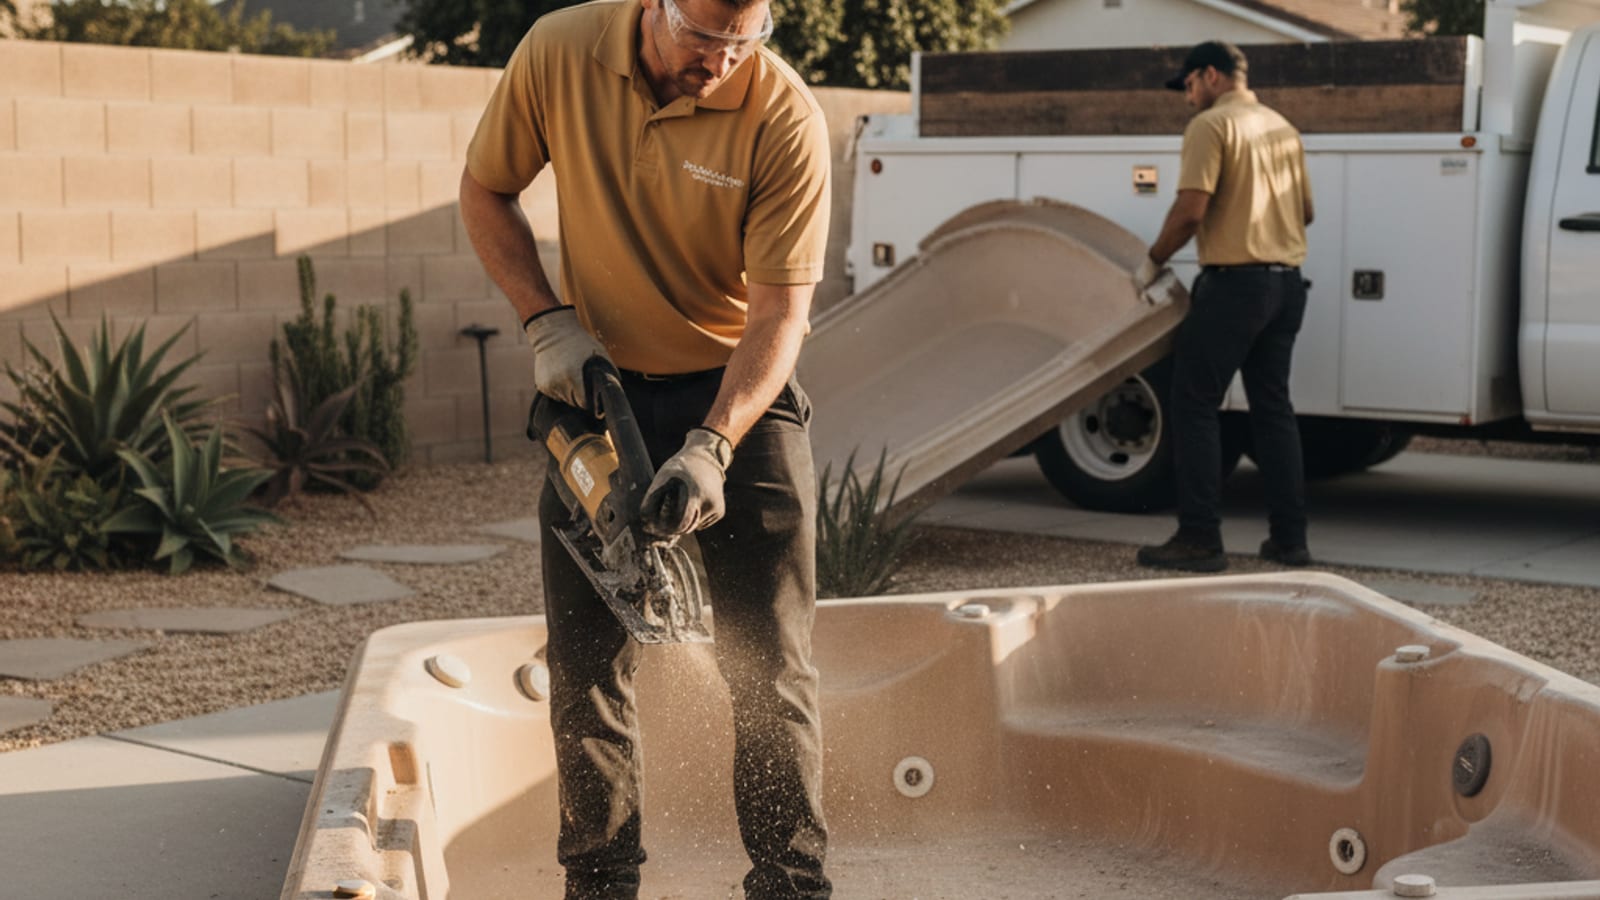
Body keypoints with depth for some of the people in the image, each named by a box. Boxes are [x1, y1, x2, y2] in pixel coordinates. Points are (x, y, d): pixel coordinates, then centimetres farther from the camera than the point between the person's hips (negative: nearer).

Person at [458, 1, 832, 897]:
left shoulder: (785, 117, -20)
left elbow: (778, 312, -20)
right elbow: (486, 192, 2)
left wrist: (710, 448, -31)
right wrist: (548, 322, -10)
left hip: (740, 392, -2)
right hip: (600, 389, 2)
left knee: (770, 666, -2)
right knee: (587, 663, 4)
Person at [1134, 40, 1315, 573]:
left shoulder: (1212, 125, -8)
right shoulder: (1282, 128, 17)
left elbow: (1191, 209, -17)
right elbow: (1305, 211, 24)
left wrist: (1153, 262, -6)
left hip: (1235, 282, -8)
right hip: (1287, 283, 8)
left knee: (1195, 405, -2)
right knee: (1273, 406, 13)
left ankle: (1199, 539, -5)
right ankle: (1289, 538, 13)